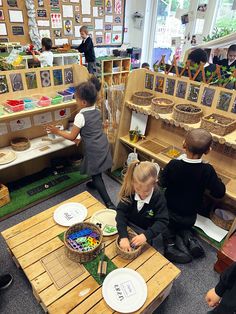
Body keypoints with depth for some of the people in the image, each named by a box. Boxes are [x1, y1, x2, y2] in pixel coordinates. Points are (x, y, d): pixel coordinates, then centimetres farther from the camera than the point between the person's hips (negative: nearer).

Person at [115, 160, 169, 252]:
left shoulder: (158, 197, -23)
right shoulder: (129, 191, -20)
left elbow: (162, 221, -23)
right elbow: (121, 212, -24)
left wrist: (146, 235, -38)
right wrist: (123, 236, -36)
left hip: (144, 231, -1)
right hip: (128, 226, 1)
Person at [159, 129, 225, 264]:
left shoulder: (173, 164, -24)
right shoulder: (207, 170, -24)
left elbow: (162, 183, -9)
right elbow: (219, 192, -14)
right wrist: (216, 179, 3)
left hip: (169, 211, -1)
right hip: (189, 216, 1)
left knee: (170, 228, 30)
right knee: (185, 226, 34)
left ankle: (170, 241, -1)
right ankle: (188, 238, 3)